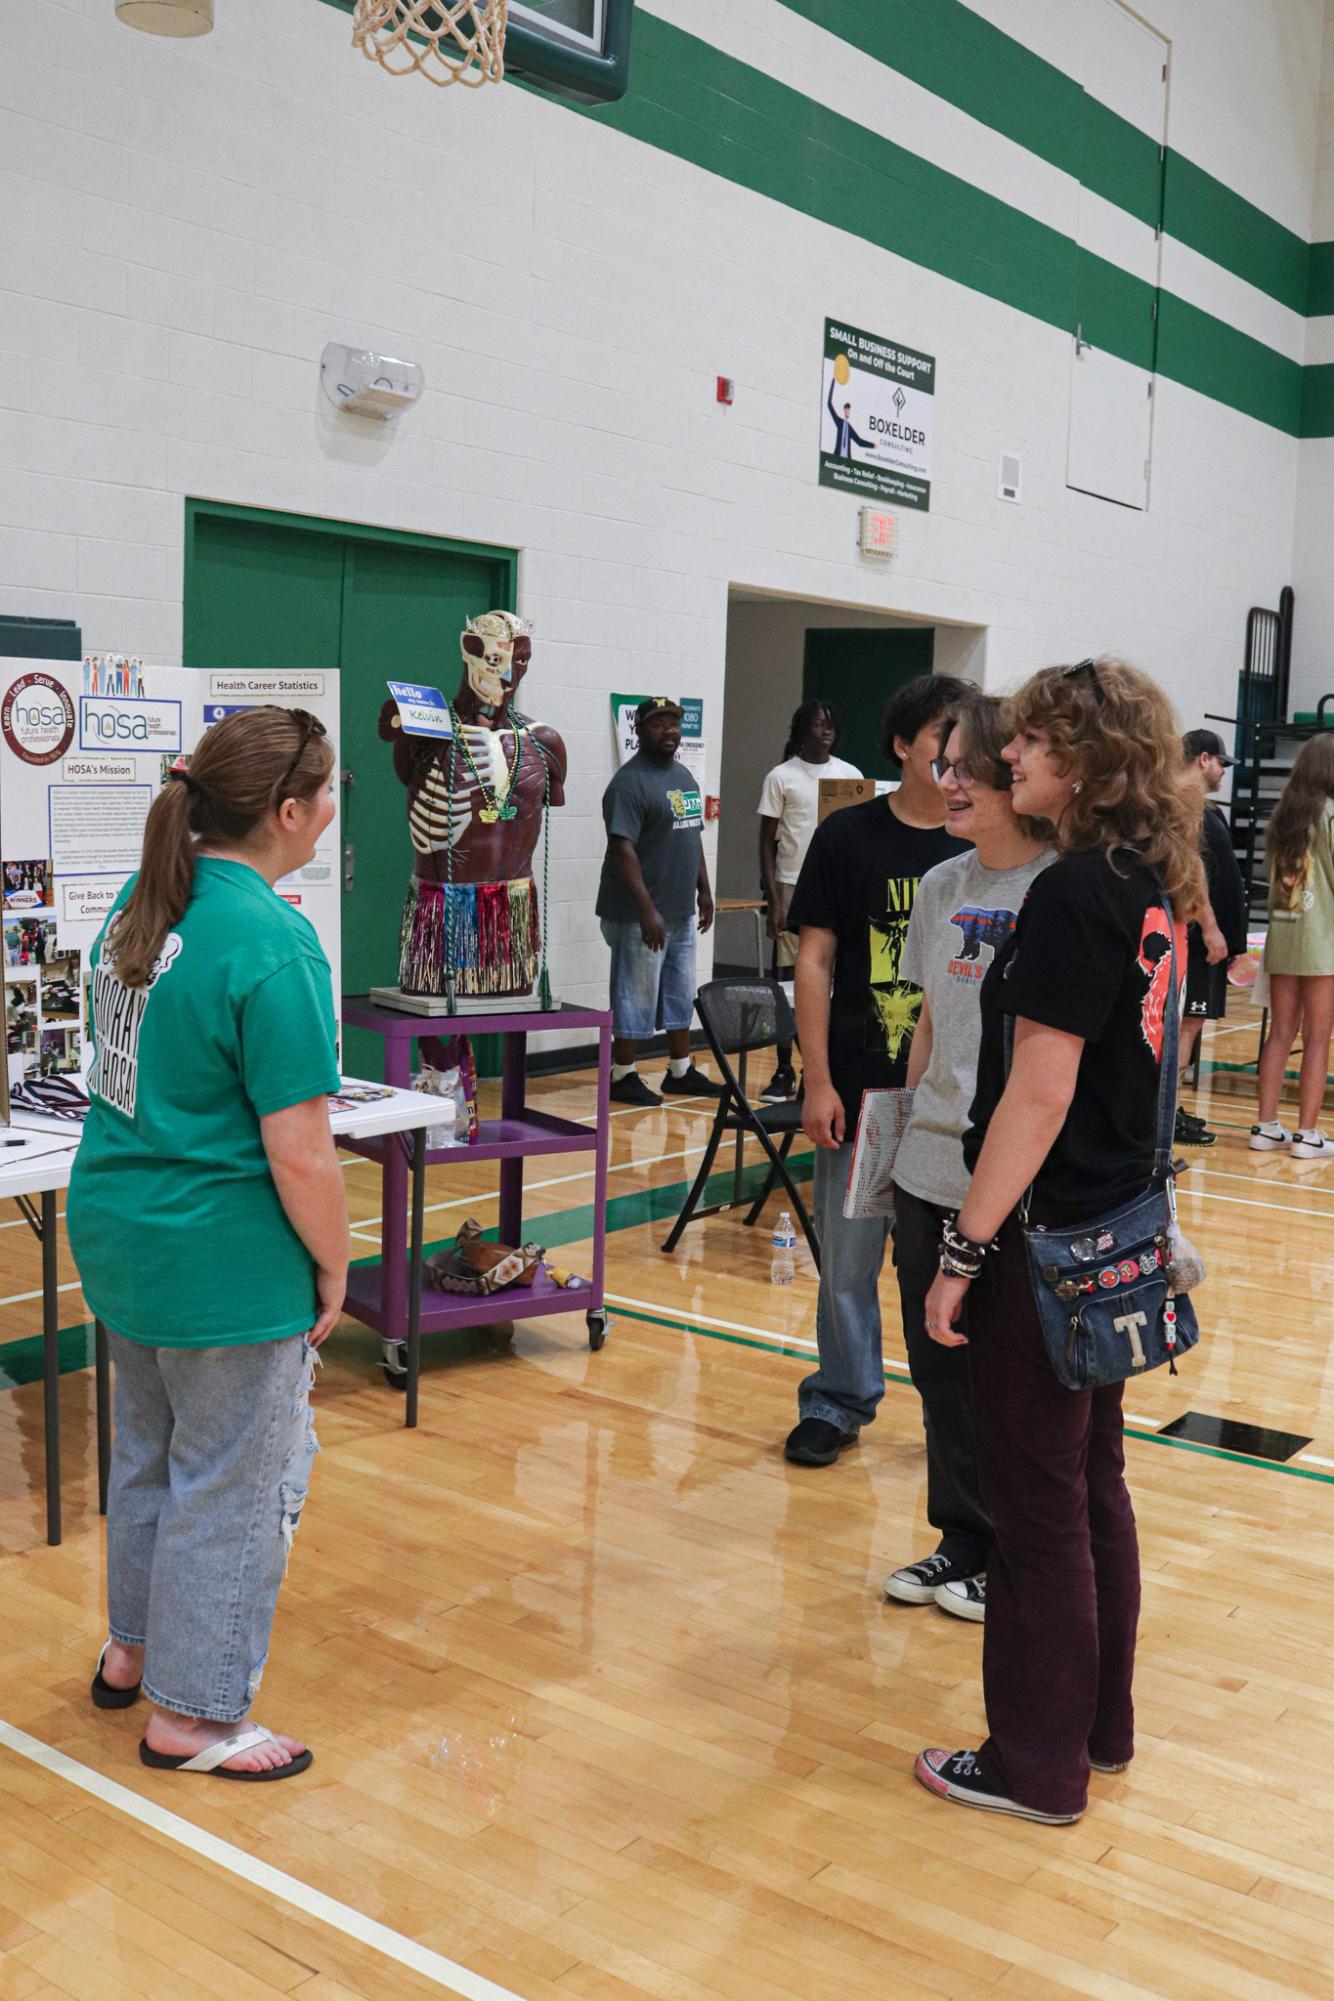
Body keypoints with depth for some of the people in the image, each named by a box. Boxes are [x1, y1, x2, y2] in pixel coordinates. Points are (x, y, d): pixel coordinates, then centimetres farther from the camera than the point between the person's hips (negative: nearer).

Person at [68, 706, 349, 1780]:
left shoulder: (142, 903, 4)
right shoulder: (273, 945, -24)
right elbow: (299, 1154, -24)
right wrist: (334, 1267, -9)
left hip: (117, 1229, 9)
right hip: (223, 1261, -9)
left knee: (150, 1451, 26)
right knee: (233, 1485, 9)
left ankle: (135, 1650, 45)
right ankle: (194, 1714, 24)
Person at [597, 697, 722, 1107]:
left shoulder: (683, 776, 14)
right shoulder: (630, 782, -14)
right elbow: (622, 850, -20)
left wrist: (704, 889, 15)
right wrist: (647, 910, -24)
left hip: (681, 913, 9)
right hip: (641, 915, -9)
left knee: (681, 994, 15)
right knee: (636, 997, -1)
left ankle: (681, 1072, 25)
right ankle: (623, 1077, 10)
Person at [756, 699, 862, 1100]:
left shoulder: (851, 775, 9)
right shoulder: (781, 777, 1)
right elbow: (767, 842, 0)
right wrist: (773, 901, -7)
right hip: (793, 887, -2)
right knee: (788, 980, 0)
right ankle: (784, 1070, 8)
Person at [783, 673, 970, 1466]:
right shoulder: (850, 836, -2)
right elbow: (816, 961, -1)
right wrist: (818, 1082, -6)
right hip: (863, 1092, -1)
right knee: (848, 1258, 8)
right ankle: (841, 1403, 26)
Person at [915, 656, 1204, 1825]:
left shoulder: (1075, 894, -19)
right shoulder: (1156, 885, 8)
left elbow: (1039, 1092, -22)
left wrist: (966, 1251, -18)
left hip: (1050, 1236, -9)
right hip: (1114, 1224, 9)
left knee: (1039, 1500, 4)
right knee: (1092, 1483, 19)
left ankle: (1037, 1763, 19)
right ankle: (1101, 1725, 33)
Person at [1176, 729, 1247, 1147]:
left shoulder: (1202, 807, 18)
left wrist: (1231, 940, 23)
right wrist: (1210, 928, -23)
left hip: (1208, 936, 10)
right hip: (1199, 935, -10)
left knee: (1190, 1021, 12)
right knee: (1187, 1021, -8)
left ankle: (1171, 1109, 17)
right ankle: (1169, 1115, -6)